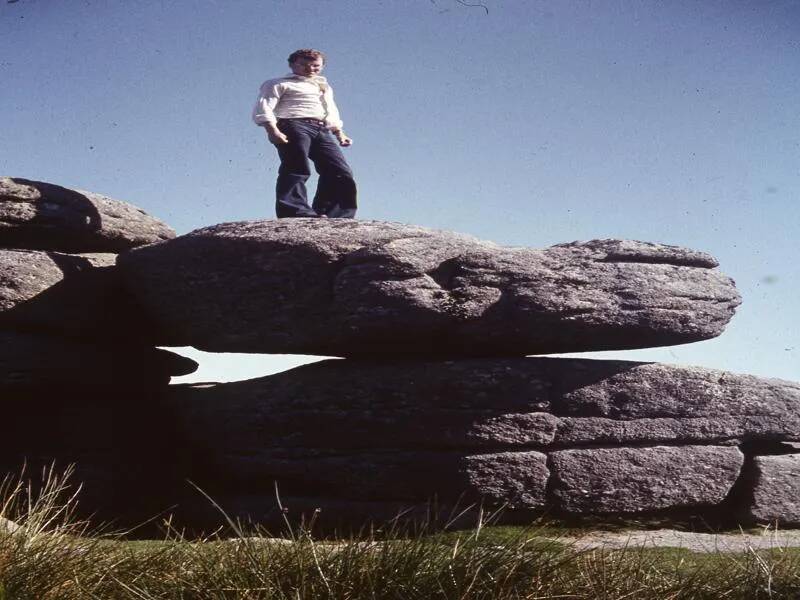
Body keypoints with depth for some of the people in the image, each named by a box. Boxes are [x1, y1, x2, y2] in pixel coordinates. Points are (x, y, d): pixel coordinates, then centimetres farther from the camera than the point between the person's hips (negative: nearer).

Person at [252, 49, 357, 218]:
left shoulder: (325, 87, 38)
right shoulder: (279, 84, 14)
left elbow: (333, 114, 40)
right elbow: (263, 108, 1)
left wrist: (340, 133, 21)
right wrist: (272, 130, -17)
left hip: (323, 131, 6)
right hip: (295, 125, -6)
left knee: (341, 172, -10)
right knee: (297, 169, -25)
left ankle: (333, 215, -12)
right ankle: (296, 211, -34)